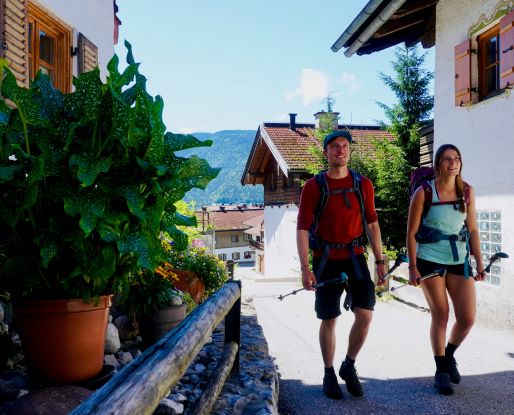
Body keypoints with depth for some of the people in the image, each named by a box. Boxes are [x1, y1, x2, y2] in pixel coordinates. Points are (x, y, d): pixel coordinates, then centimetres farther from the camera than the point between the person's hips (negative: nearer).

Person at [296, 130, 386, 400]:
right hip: (326, 259, -2)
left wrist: (380, 260, 7)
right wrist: (305, 268, -17)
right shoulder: (313, 187, -5)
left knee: (365, 314, -7)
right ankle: (329, 375, 25)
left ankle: (349, 366, 18)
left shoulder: (363, 184, 3)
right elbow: (302, 228, -9)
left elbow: (372, 223, 9)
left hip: (355, 257, 2)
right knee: (329, 319, 6)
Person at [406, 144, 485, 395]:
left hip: (459, 260, 4)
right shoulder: (424, 192, -8)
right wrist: (412, 267, -9)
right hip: (430, 260, -3)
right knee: (440, 315, 1)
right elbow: (411, 232, -6)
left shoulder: (467, 191, 3)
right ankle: (441, 371, 19)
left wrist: (479, 261, 5)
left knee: (468, 317, -1)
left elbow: (472, 229, 9)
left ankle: (449, 354, 29)